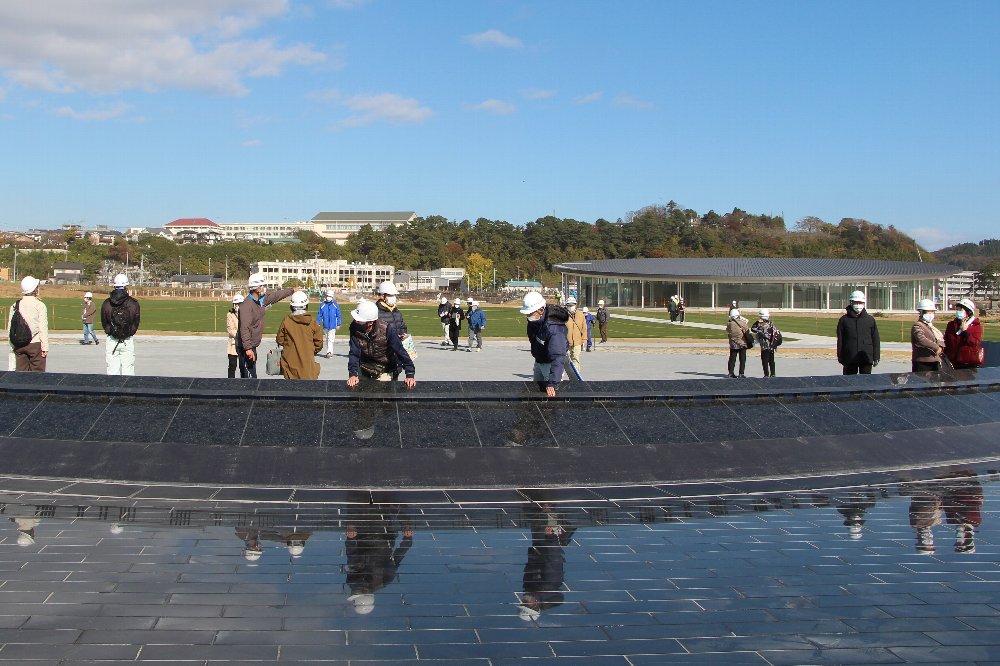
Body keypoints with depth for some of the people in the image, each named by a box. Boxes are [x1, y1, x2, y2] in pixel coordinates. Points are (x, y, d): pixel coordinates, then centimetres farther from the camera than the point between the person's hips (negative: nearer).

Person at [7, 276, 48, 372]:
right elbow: (43, 328, -10)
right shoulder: (39, 305, -7)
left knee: (21, 372, 8)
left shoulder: (15, 306, 6)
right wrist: (45, 347, -6)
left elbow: (10, 328, 8)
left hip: (18, 345, 4)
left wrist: (13, 346, 14)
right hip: (35, 344, -4)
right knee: (37, 372, -1)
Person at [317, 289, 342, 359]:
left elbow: (338, 315, 2)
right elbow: (319, 315, 6)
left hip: (332, 325, -3)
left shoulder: (335, 305, -3)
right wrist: (318, 323, 1)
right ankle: (330, 352, 22)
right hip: (325, 325, 3)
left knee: (330, 339, -11)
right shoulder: (322, 305, 1)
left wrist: (338, 325, -1)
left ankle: (329, 352, -14)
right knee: (327, 339, 12)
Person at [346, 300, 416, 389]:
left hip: (384, 371, -3)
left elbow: (400, 351, -24)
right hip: (364, 370, 3)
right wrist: (353, 374, -35)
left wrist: (410, 375, -27)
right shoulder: (354, 328, -21)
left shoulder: (386, 329, -28)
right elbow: (354, 353, -21)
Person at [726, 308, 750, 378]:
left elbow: (727, 333, 4)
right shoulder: (743, 323, -11)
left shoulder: (729, 324, -6)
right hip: (742, 343, -2)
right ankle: (741, 373, 3)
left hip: (732, 344, 2)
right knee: (742, 359, 6)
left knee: (732, 359, 11)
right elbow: (747, 333, -4)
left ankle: (731, 373, 10)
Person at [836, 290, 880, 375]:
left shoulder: (870, 320, 7)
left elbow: (875, 339, 8)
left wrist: (876, 357, 4)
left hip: (866, 358, 0)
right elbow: (840, 340, 4)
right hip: (849, 358, 0)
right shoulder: (844, 320, 3)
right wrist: (840, 357, -1)